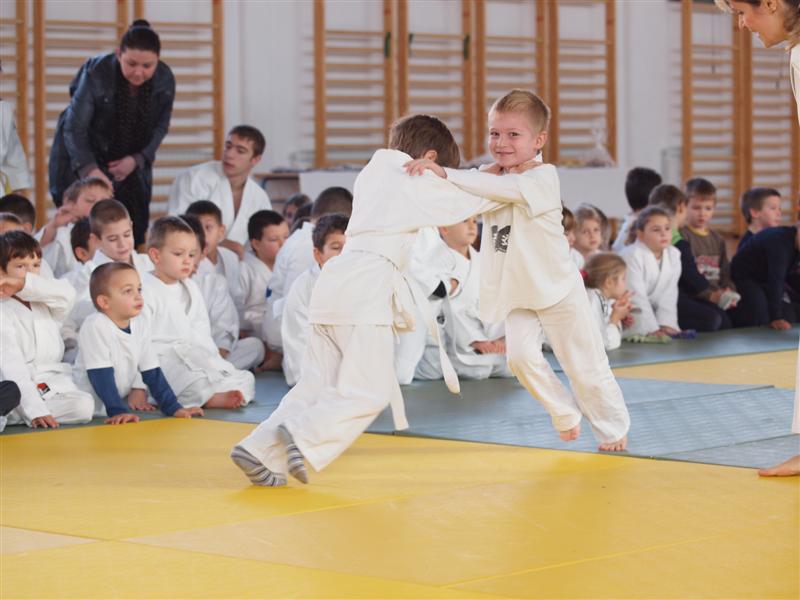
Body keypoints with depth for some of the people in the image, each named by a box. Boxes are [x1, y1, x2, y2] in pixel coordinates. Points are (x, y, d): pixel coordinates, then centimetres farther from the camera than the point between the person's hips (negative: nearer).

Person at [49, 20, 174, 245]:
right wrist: (90, 170, -39)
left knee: (135, 235, -3)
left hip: (130, 166, 4)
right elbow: (74, 128, -25)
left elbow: (160, 126, 2)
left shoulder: (165, 79, -12)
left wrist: (137, 159, -14)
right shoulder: (96, 74, -24)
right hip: (82, 163, -4)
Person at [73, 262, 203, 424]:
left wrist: (173, 408, -3)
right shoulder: (95, 327, -20)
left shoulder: (139, 326, 0)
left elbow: (152, 372, 3)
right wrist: (119, 411, -28)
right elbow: (102, 376, -22)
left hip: (122, 398, 7)